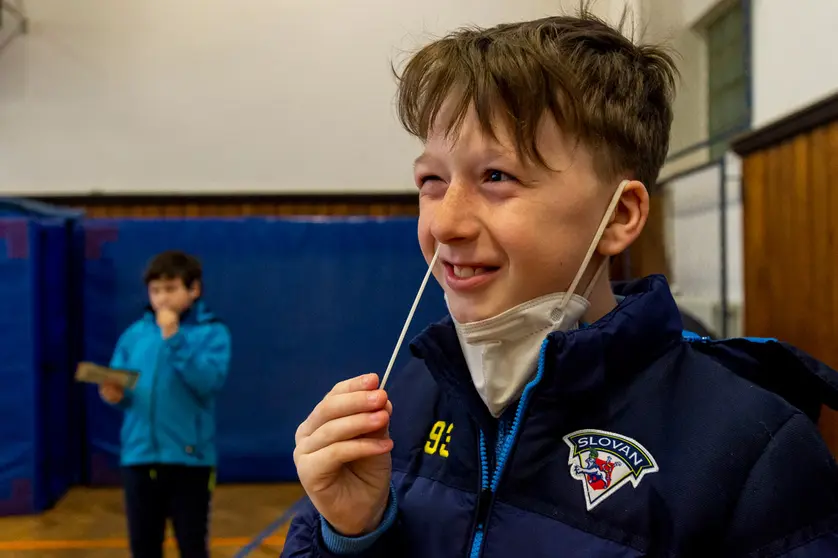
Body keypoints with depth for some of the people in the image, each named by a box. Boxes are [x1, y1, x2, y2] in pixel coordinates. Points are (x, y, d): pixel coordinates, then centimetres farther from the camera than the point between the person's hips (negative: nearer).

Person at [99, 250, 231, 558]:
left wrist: (174, 339, -21)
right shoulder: (135, 333, 8)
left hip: (189, 457, -3)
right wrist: (114, 393, -13)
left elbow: (208, 382, -18)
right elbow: (118, 385, 9)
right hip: (139, 455, 4)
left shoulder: (212, 333, -4)